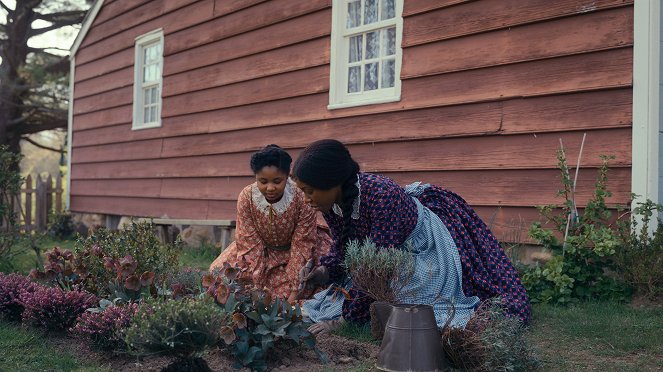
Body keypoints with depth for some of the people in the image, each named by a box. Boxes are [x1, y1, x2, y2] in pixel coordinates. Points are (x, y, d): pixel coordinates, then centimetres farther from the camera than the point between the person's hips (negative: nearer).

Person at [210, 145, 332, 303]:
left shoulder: (302, 198, -30)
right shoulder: (246, 198, -24)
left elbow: (301, 246, -25)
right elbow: (251, 244, -20)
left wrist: (294, 290, -30)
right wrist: (258, 286, -28)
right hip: (263, 250, 2)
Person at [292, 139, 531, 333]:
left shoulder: (379, 194, -38)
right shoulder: (329, 202, -14)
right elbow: (341, 247, 2)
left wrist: (344, 318, -30)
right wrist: (323, 272, -18)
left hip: (425, 255, -8)